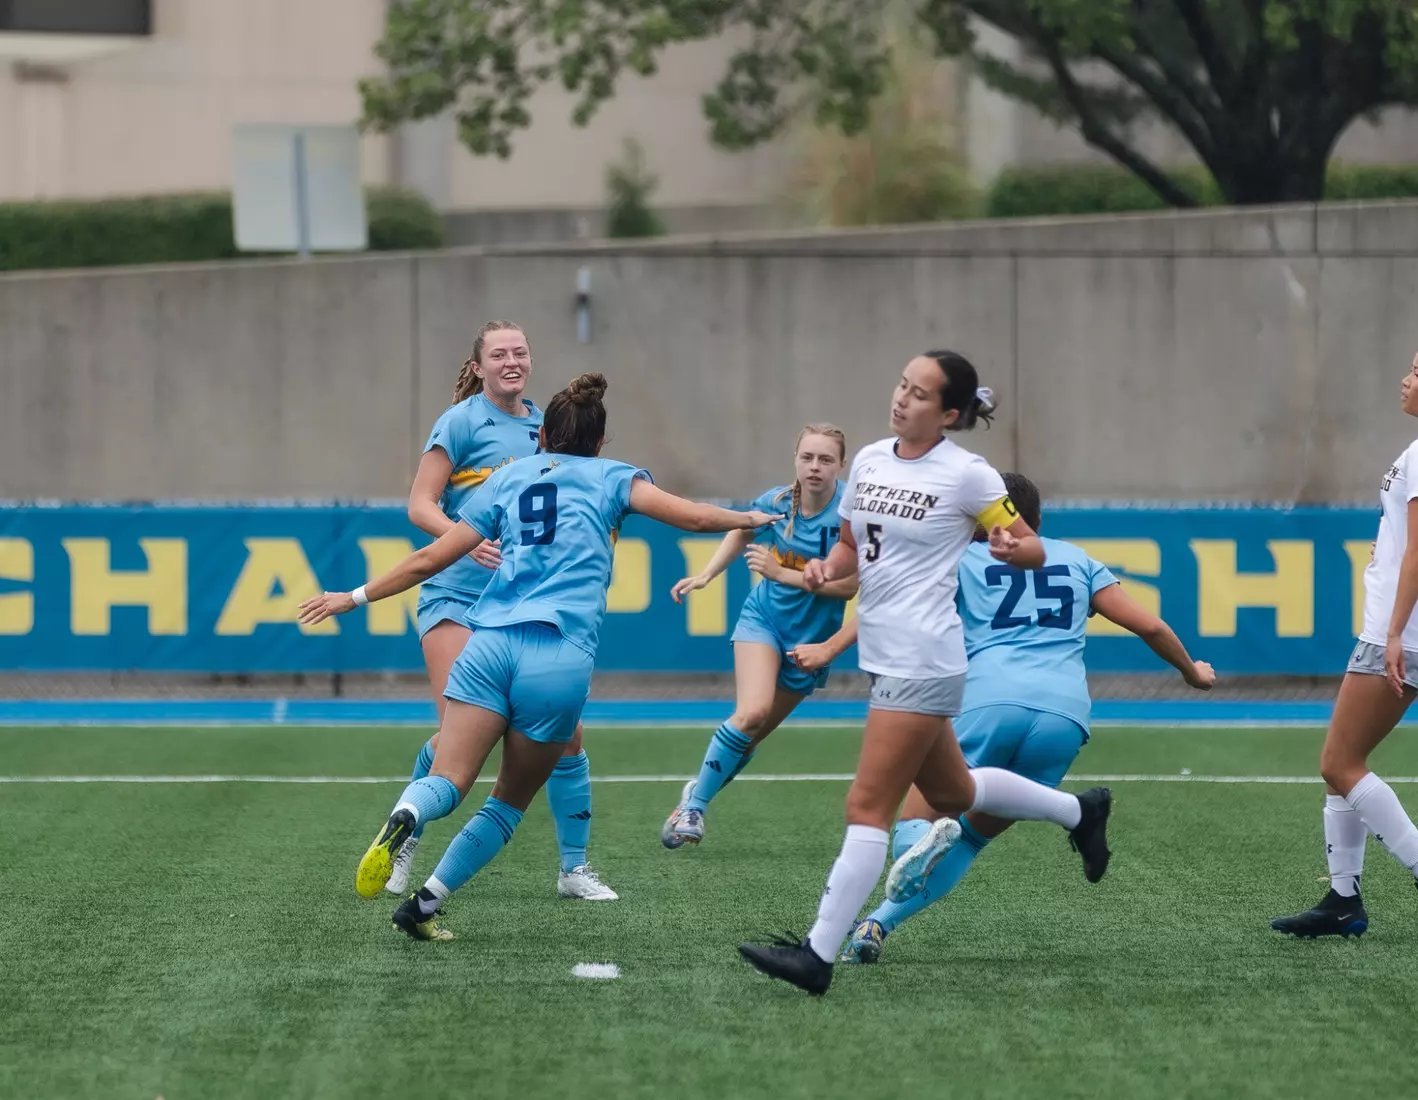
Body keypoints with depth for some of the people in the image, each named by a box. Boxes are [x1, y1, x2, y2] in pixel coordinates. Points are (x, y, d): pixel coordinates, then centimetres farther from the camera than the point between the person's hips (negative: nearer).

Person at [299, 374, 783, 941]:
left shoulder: (508, 477, 21)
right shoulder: (611, 477, 15)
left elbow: (429, 559, 20)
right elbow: (693, 517, 5)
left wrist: (356, 597, 30)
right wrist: (748, 519, 25)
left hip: (490, 643, 1)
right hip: (561, 660, -1)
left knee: (446, 784, -11)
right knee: (510, 803, 15)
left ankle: (403, 818, -46)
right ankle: (425, 904, 5)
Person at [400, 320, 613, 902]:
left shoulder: (543, 427, 13)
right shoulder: (462, 421, -3)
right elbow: (421, 505, -8)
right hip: (458, 596, -5)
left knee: (565, 729, -2)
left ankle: (574, 867, 10)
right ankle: (404, 841, 8)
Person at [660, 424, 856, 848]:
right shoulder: (776, 502, -9)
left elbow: (848, 585, -22)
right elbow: (740, 532, 15)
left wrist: (783, 574, -25)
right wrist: (704, 575, 8)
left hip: (812, 636, 0)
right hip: (764, 617, 0)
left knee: (753, 733, 8)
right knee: (752, 712, -24)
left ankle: (698, 792, 32)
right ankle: (693, 806, -13)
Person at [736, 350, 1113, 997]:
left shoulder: (967, 475, -10)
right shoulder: (869, 460, 8)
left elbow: (1033, 548, -3)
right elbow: (853, 545, 20)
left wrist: (1013, 549, -27)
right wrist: (828, 568, -2)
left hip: (922, 664, -8)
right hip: (883, 654, 8)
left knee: (868, 806, -10)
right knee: (952, 793, 23)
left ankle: (818, 955, -10)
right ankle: (1079, 812, 45)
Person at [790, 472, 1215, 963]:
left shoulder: (965, 559, 19)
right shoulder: (1076, 560, 26)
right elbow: (1150, 626, 25)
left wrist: (828, 648, 12)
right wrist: (1191, 671, 41)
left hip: (989, 705, -3)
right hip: (1065, 717, 3)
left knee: (913, 821, 6)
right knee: (975, 834, 18)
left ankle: (922, 848, -32)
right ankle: (878, 925, 4)